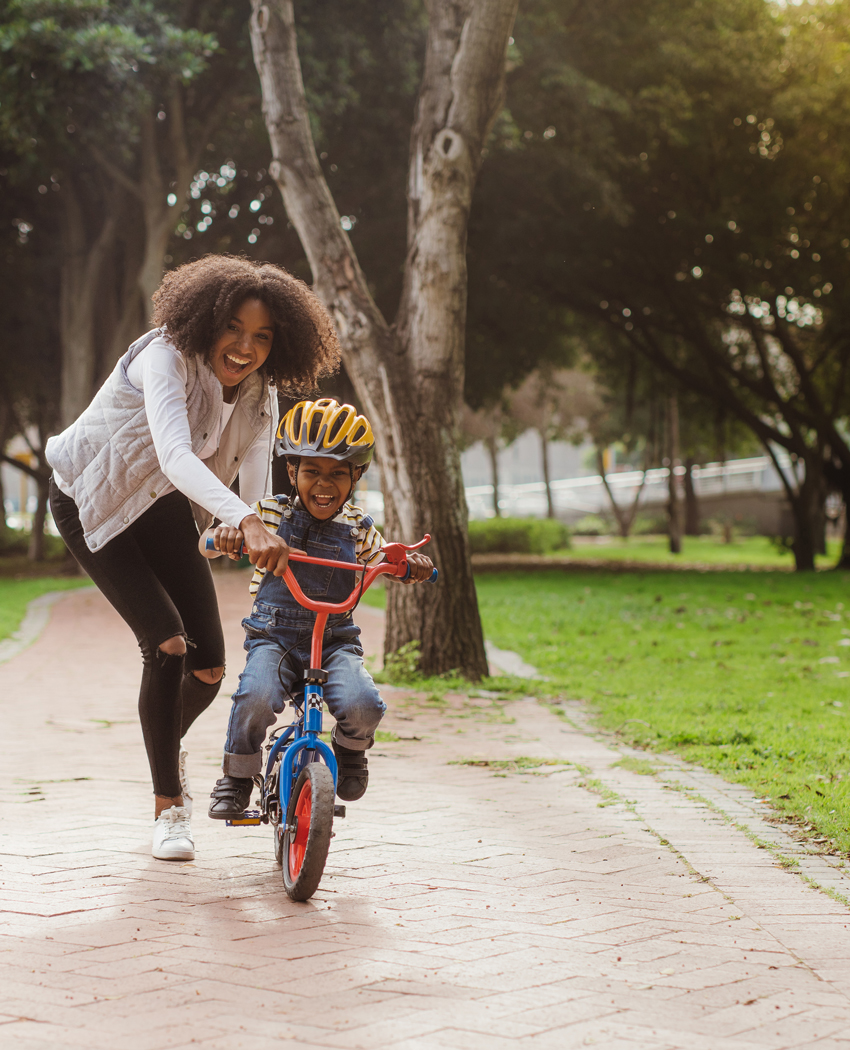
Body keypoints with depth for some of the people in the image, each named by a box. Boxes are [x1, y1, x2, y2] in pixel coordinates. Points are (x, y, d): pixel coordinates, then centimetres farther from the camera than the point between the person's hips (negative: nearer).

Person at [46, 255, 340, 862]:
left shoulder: (259, 395, -10)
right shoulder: (167, 358, -30)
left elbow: (258, 492, -8)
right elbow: (175, 456, -47)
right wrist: (246, 524, -60)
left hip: (166, 510, 6)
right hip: (93, 504, -6)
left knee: (209, 667, -2)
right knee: (167, 643, -21)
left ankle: (167, 745, 34)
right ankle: (168, 804, -4)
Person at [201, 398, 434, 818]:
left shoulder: (358, 527, 5)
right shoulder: (270, 514, 1)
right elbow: (207, 545, 1)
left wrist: (412, 564, -11)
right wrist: (224, 535, -25)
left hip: (336, 640, 1)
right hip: (274, 637, -1)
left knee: (362, 705, -28)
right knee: (256, 697, -33)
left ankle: (349, 750, 11)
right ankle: (237, 776, -4)